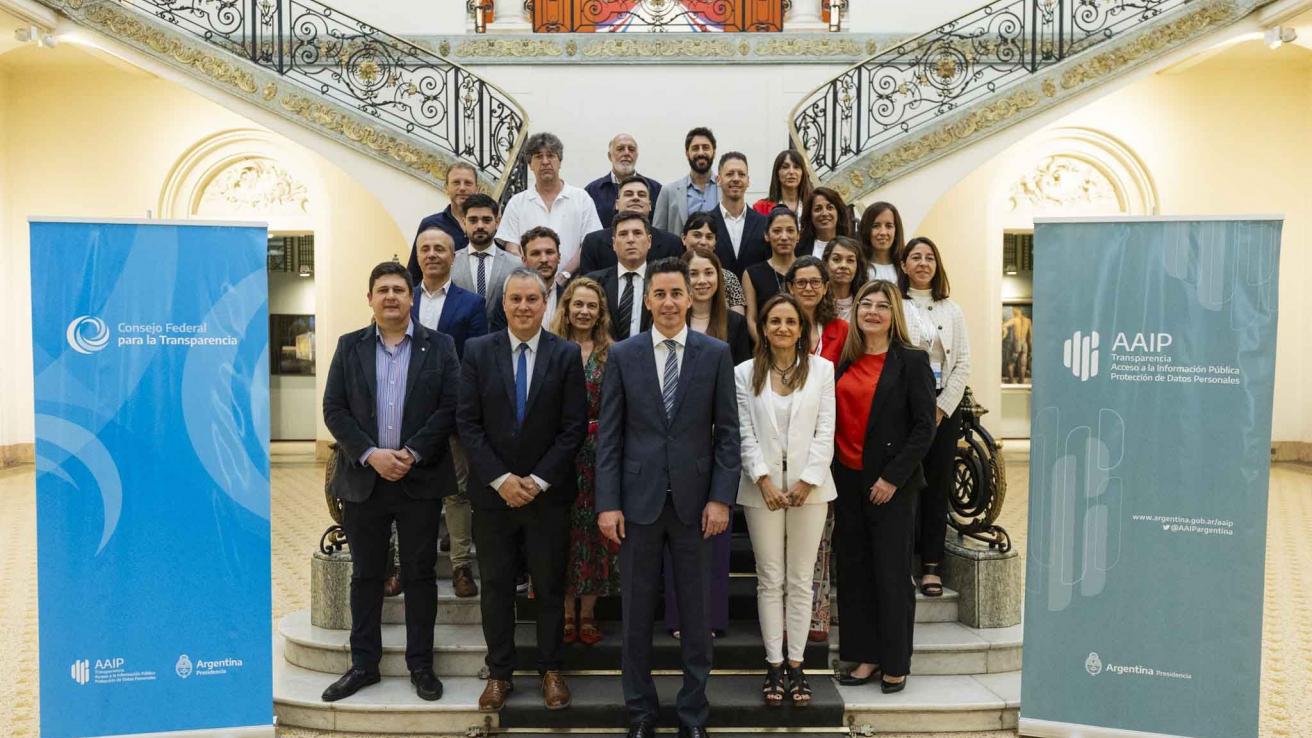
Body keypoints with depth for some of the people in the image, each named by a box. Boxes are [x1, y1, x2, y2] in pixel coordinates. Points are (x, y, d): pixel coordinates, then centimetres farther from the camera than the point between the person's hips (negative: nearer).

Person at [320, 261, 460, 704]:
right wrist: (370, 454, -12)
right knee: (365, 575, 10)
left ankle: (421, 665, 18)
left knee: (420, 574, 7)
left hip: (420, 479, -1)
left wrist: (412, 454, -14)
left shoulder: (439, 347, 2)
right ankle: (363, 664, 22)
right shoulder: (350, 347, 7)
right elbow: (334, 409, 1)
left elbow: (450, 407, -4)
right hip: (363, 479, 2)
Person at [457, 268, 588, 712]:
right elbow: (468, 422, -3)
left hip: (548, 492, -1)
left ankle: (551, 671, 25)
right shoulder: (477, 351, 1)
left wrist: (538, 480, -12)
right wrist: (500, 478, -11)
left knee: (550, 586, 10)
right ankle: (500, 673, 24)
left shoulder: (567, 354, -2)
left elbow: (574, 427, -5)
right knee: (496, 586, 10)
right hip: (492, 491, 1)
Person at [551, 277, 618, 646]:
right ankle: (566, 613, 18)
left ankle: (588, 614, 18)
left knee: (594, 529, 5)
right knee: (563, 529, 4)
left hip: (599, 453, 1)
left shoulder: (612, 354, 5)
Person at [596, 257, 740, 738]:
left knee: (696, 611, 9)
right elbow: (608, 435, 1)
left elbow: (727, 431, 1)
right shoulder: (623, 355, 2)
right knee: (636, 612, 9)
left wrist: (721, 498, -6)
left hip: (694, 499, 0)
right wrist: (608, 503, -5)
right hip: (639, 499, 0)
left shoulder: (716, 354, 1)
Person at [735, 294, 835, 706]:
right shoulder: (745, 373, 5)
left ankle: (795, 664, 15)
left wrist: (807, 481, -8)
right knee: (770, 580, 5)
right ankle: (774, 665, 14)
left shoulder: (822, 370, 4)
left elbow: (825, 431, 0)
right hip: (763, 486, 0)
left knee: (801, 581, 6)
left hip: (809, 485, 0)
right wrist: (764, 480, -10)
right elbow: (745, 433, 0)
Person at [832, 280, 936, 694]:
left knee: (892, 573, 2)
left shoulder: (911, 361, -4)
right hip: (847, 480, 5)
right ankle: (866, 657, 21)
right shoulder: (845, 361, 9)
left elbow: (924, 427, -8)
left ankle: (895, 664, 15)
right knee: (853, 570, 9)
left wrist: (892, 478, -13)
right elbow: (834, 419, 12)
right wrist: (833, 474, 2)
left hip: (891, 484, -5)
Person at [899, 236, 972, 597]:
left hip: (943, 407, 3)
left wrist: (941, 406, -3)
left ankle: (932, 564, 10)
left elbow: (963, 364, 8)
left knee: (938, 485, 4)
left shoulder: (952, 310, 12)